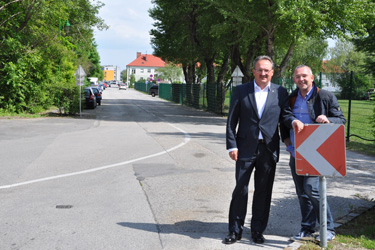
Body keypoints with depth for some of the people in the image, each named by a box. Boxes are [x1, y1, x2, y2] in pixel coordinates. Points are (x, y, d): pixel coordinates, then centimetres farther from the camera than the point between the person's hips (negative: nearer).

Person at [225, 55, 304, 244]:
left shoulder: (280, 92, 7)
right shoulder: (241, 91, 3)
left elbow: (284, 114, 9)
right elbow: (231, 121, 2)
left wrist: (293, 121, -15)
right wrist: (232, 146, -5)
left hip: (269, 149, 1)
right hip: (246, 148, -1)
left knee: (263, 191, 9)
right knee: (241, 189, 2)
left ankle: (258, 230, 23)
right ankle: (235, 230, 15)